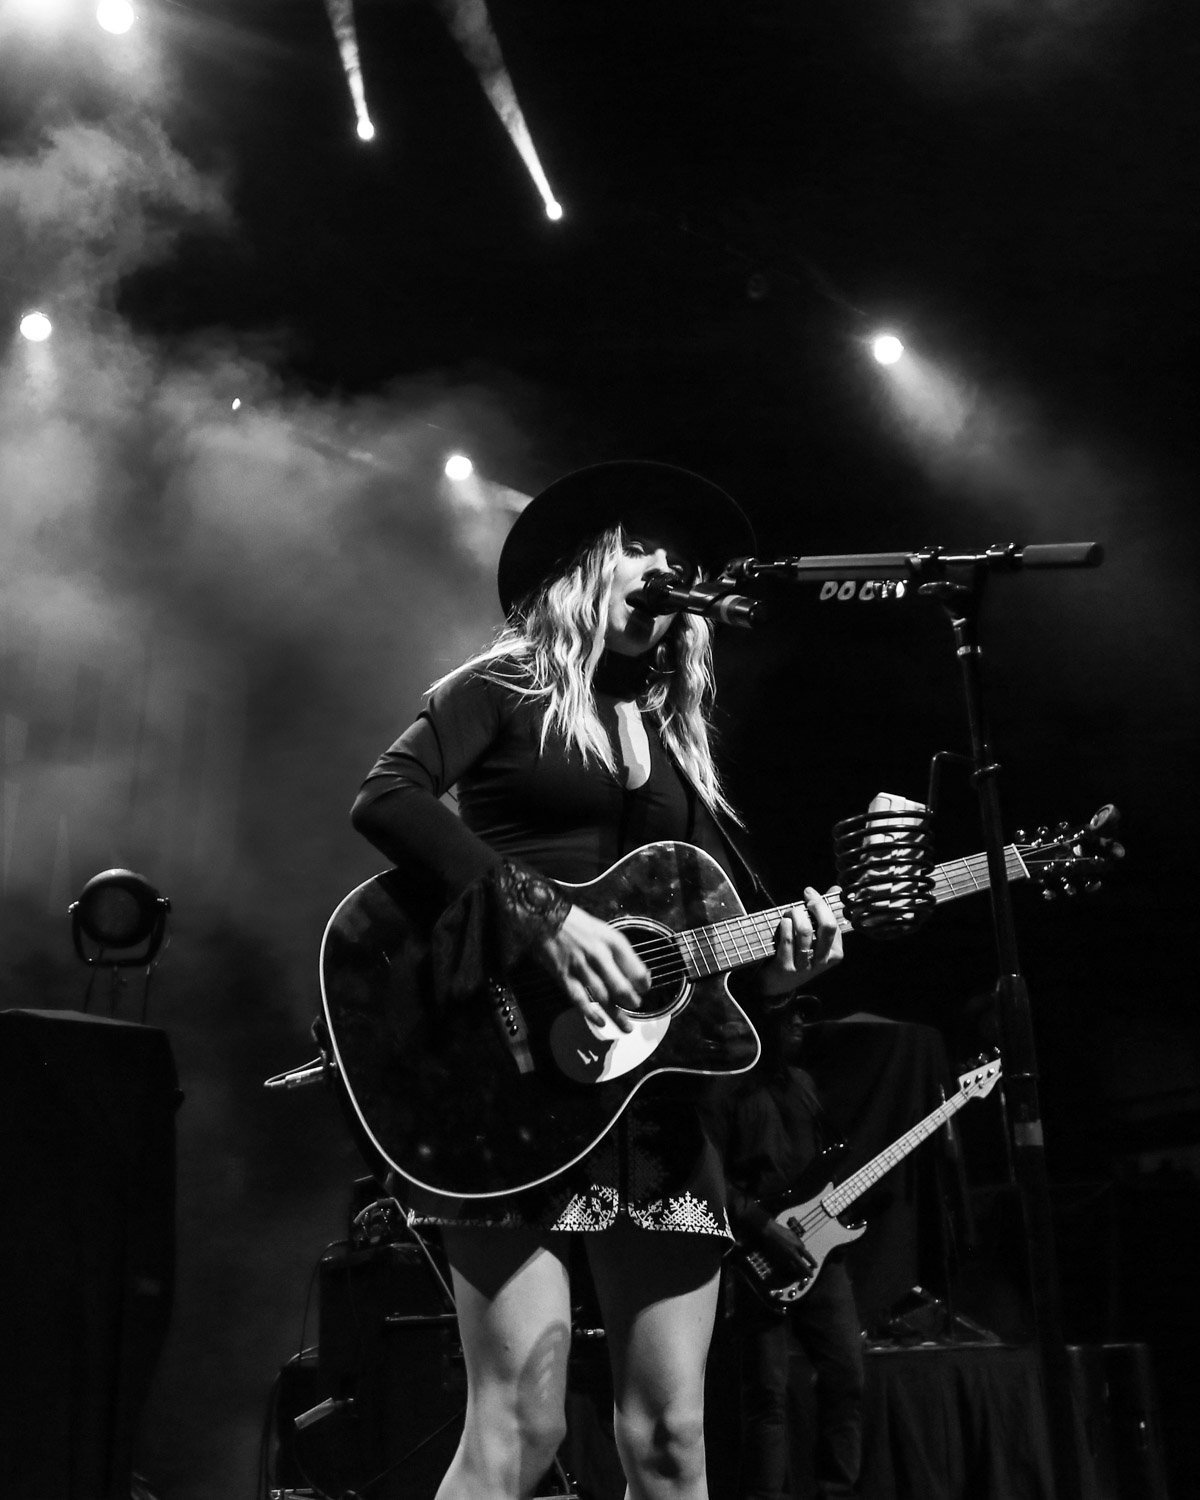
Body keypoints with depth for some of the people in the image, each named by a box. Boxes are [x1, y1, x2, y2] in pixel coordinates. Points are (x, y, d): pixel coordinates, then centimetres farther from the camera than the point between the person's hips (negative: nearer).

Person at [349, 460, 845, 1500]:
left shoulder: (677, 737, 22)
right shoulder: (506, 688, 6)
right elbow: (386, 798, -11)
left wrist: (773, 960, -2)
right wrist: (544, 914, -19)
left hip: (655, 1094, 6)